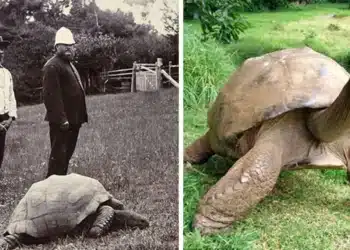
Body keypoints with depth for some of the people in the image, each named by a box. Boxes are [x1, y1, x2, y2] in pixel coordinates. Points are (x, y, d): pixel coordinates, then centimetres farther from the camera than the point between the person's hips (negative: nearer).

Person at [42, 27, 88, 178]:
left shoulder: (69, 64, 20)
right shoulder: (52, 66, -13)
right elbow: (51, 95, -22)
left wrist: (81, 116, 19)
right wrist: (61, 119, -26)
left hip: (73, 119, 10)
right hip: (61, 121, -10)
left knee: (66, 155, 17)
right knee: (58, 155, -5)